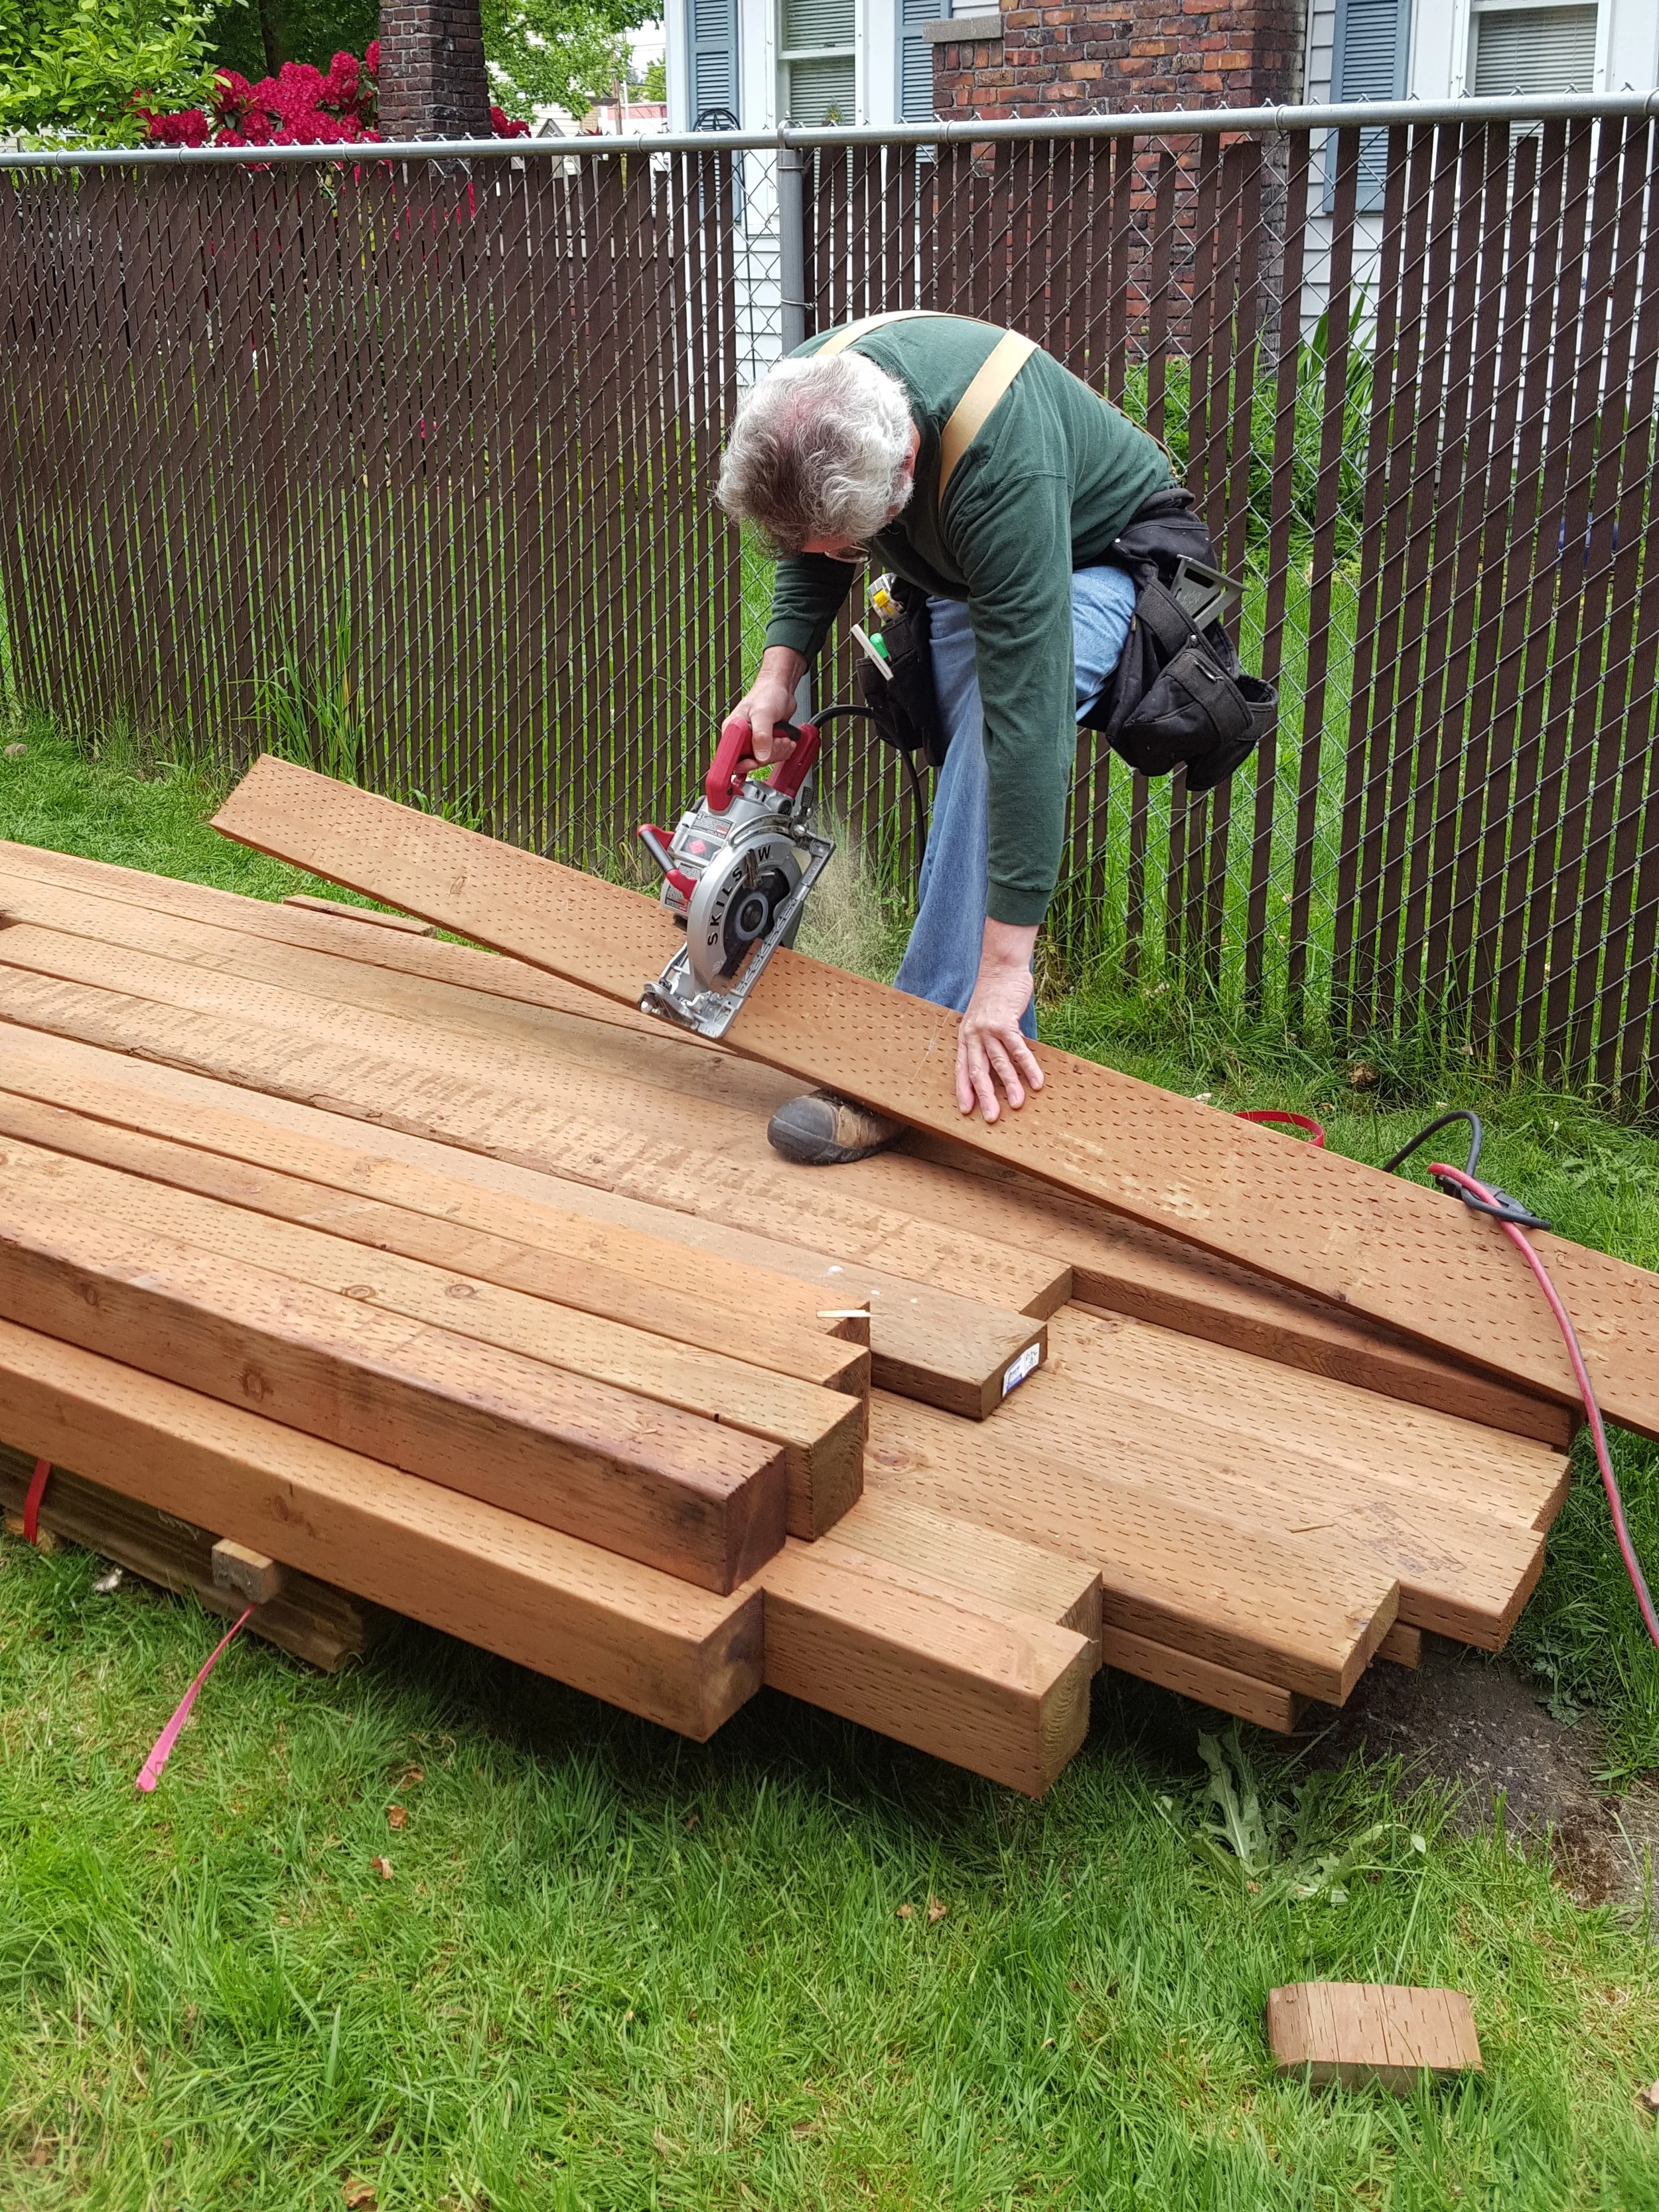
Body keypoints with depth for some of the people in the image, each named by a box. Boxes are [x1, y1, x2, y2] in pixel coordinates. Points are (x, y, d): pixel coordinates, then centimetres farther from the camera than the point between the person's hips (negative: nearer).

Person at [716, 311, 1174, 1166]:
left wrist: (1004, 965, -49)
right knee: (972, 779, 1)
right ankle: (1004, 1040, 13)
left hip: (1093, 558, -7)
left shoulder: (1001, 468, -44)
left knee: (1001, 743, -30)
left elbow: (1025, 714, -48)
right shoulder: (805, 407, -24)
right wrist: (780, 670, -19)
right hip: (968, 573, 8)